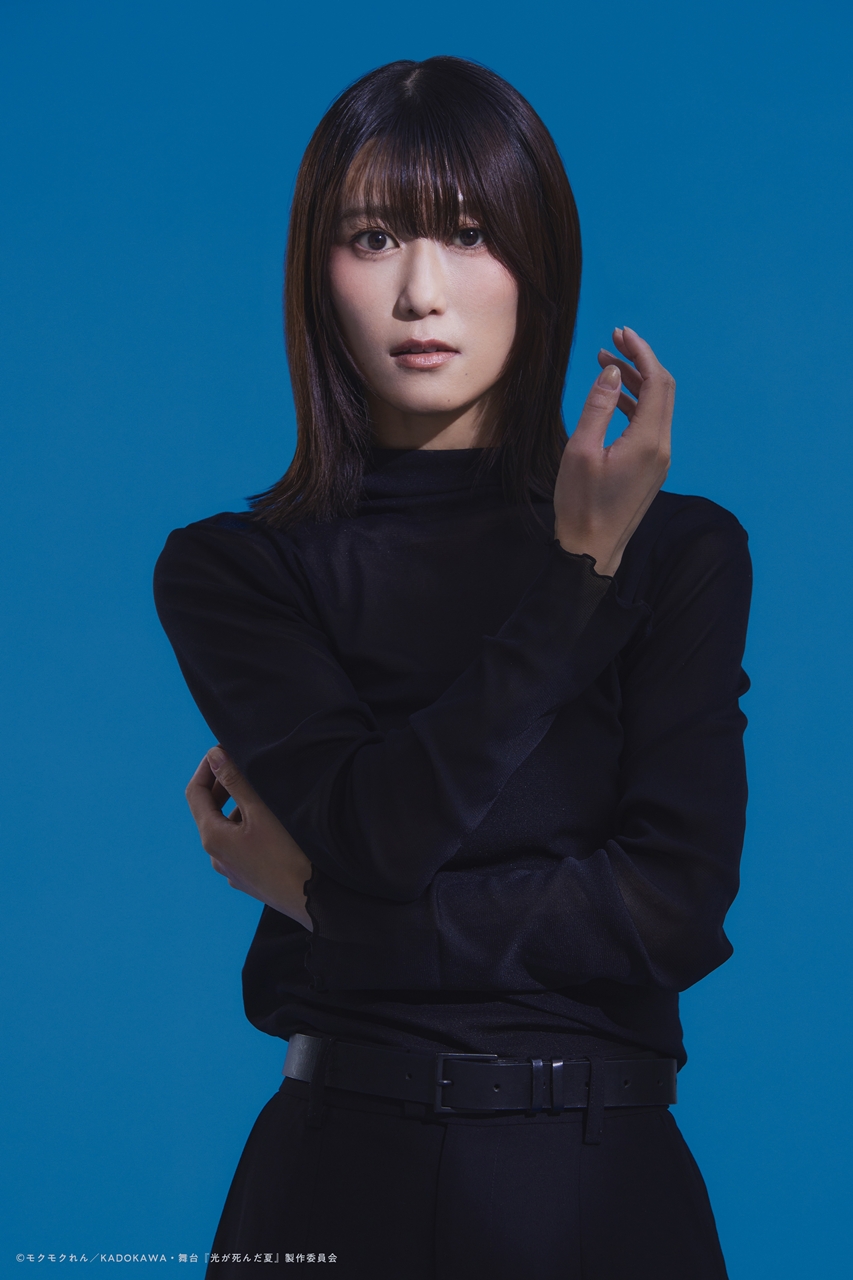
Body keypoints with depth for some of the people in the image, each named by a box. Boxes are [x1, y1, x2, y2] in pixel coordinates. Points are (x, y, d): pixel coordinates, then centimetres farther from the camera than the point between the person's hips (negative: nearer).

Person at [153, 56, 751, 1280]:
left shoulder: (682, 551, 0)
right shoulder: (230, 568, 0)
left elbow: (678, 906, -11)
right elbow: (380, 829, -15)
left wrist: (322, 901, -10)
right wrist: (580, 572, -14)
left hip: (602, 1182, 0)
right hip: (336, 1174, 0)